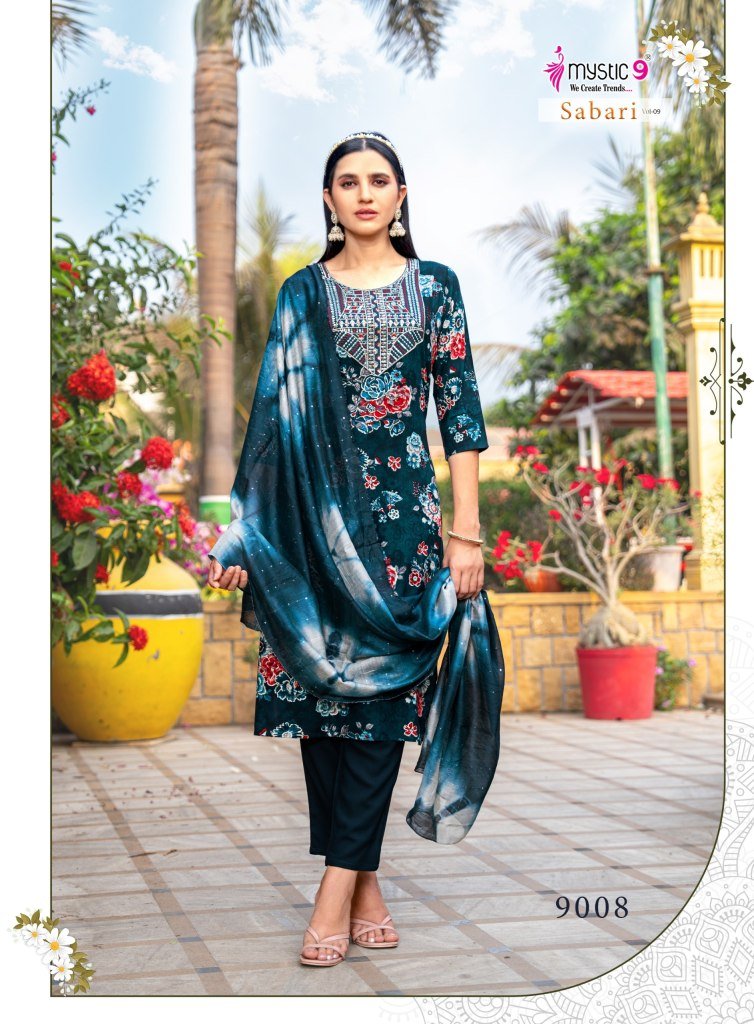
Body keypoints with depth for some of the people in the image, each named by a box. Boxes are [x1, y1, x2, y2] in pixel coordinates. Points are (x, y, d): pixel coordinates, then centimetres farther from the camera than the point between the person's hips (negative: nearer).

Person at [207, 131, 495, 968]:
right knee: (315, 681, 0)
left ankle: (339, 885, -1)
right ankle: (364, 883, 12)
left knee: (383, 686, -5)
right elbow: (274, 414, 6)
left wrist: (466, 531, -4)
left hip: (404, 506, -1)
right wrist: (245, 528, -1)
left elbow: (460, 408, 3)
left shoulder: (434, 285, 7)